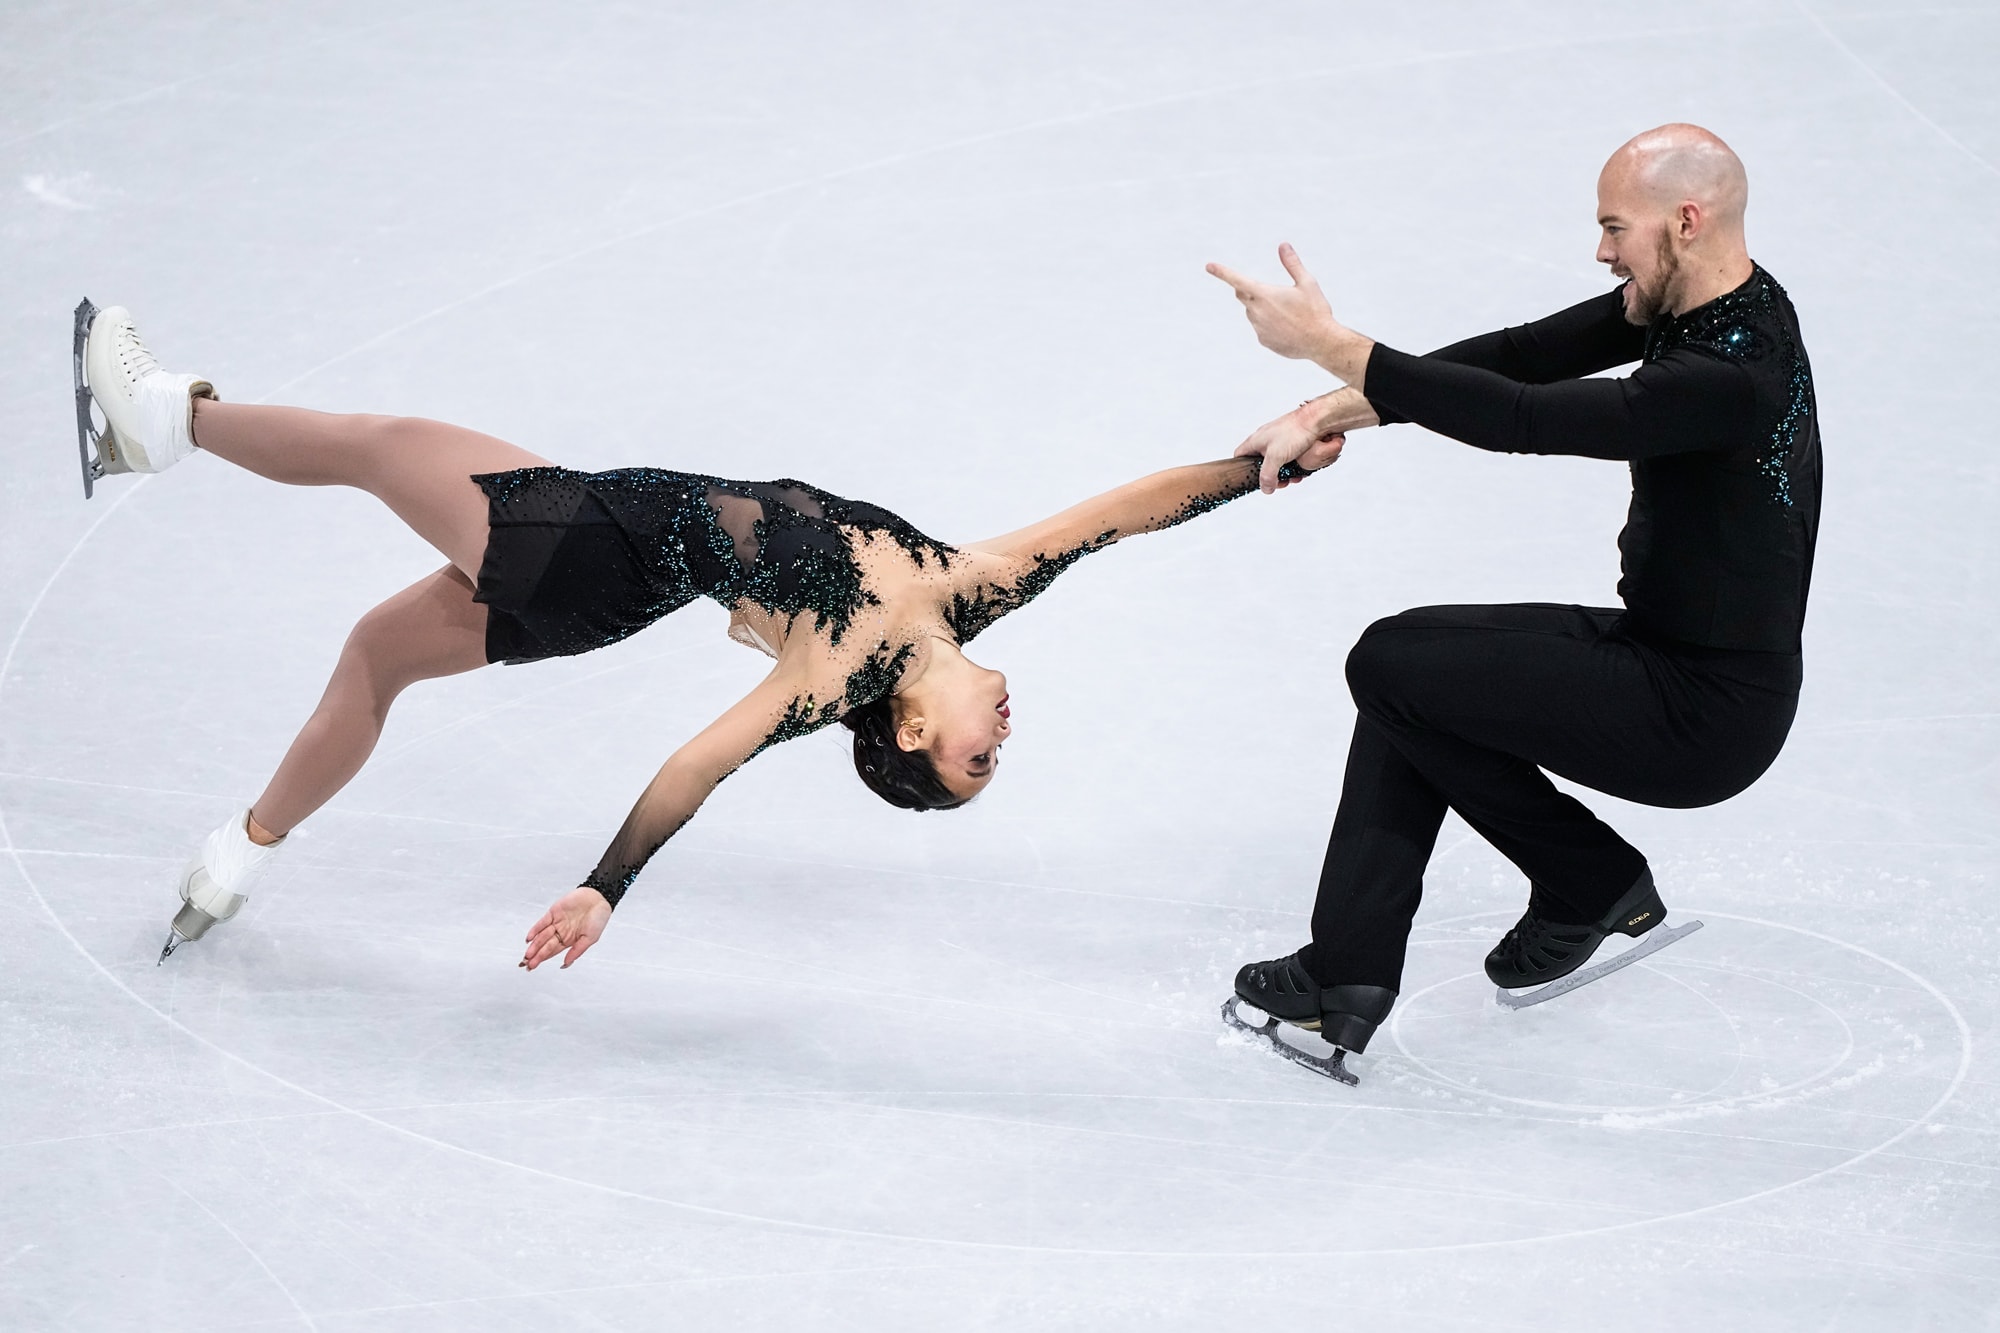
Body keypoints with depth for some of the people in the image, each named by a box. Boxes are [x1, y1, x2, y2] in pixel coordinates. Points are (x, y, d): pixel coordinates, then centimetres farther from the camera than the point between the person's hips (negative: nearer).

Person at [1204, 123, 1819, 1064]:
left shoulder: (1730, 374, -28)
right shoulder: (1691, 300, 3)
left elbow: (1521, 420, -30)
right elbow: (1524, 356, 3)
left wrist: (1331, 345, -27)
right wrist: (1339, 408, -6)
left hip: (1708, 713, -10)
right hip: (1659, 649, 10)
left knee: (1391, 666, -10)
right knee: (1414, 673, 8)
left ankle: (1595, 883, 6)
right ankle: (1347, 977, 5)